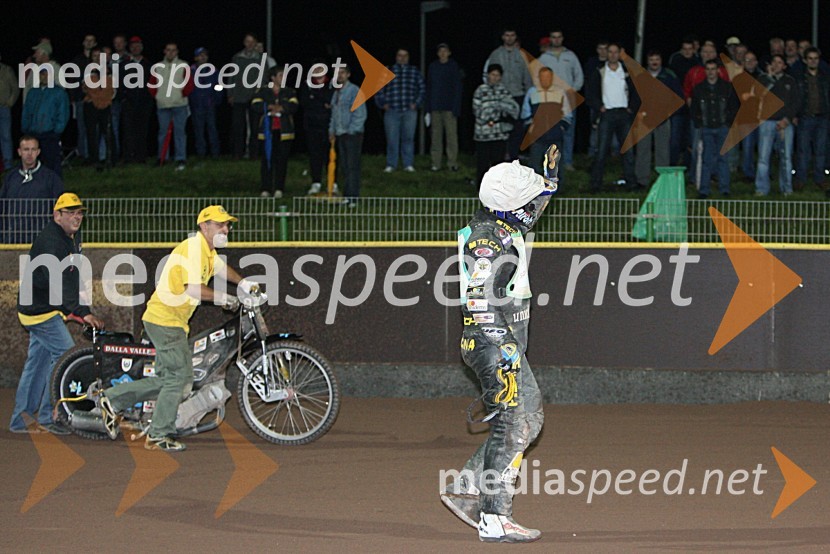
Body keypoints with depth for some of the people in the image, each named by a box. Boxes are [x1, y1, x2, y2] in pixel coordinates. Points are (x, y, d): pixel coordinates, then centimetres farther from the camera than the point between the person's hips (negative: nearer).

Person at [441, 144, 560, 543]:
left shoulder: (502, 225, 8)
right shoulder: (487, 243, -20)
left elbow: (532, 209, 32)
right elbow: (482, 302, -24)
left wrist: (551, 177, 19)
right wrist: (506, 351, -26)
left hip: (505, 343, 10)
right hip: (494, 344, -10)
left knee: (529, 417, 15)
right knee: (511, 426, -8)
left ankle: (466, 489, 17)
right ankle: (494, 520, -6)